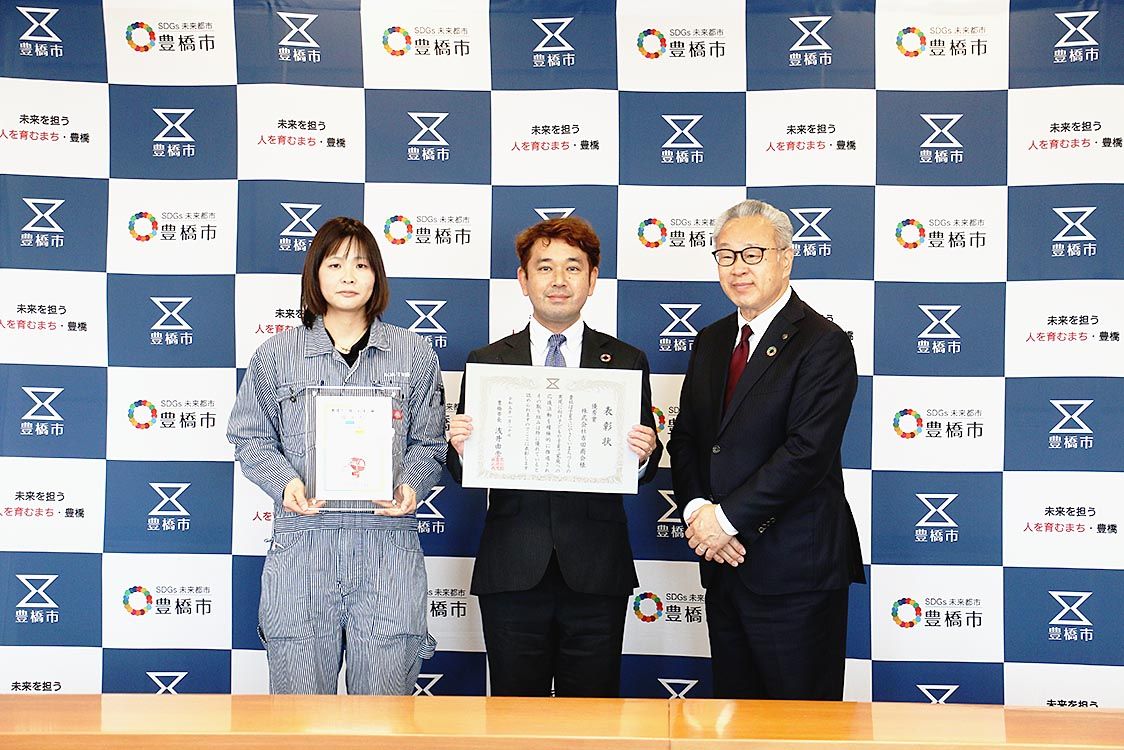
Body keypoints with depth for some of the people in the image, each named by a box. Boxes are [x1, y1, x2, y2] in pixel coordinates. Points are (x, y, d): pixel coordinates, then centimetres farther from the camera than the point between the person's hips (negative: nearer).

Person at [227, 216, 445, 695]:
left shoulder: (414, 355, 10)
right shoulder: (276, 355, 9)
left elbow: (428, 442, 12)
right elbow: (250, 438, 11)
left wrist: (411, 485, -8)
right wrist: (285, 481, -8)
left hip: (387, 544, 0)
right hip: (302, 543, 0)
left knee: (384, 699, 1)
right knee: (299, 701, 3)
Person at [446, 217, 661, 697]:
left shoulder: (626, 362, 8)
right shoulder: (486, 362, 7)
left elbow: (643, 469, 8)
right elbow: (466, 476, 6)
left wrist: (642, 455, -14)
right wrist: (460, 448, -15)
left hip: (596, 572, 0)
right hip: (512, 571, 0)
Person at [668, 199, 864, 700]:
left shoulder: (822, 344, -10)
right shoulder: (711, 342, 14)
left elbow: (807, 452, -19)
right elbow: (684, 437, 12)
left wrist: (726, 518, -17)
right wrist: (696, 509, -6)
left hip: (796, 570, -7)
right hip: (723, 564, 7)